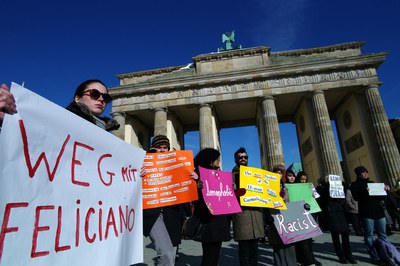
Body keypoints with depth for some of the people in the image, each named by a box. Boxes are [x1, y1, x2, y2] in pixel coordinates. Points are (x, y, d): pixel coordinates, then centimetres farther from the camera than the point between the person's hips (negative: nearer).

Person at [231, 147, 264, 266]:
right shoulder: (232, 175, 4)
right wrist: (236, 193, -29)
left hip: (256, 212, 5)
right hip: (241, 213, -5)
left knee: (254, 248, 11)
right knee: (244, 249, -2)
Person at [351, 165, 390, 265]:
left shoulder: (372, 183, 20)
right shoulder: (355, 184, 4)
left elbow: (380, 197, 20)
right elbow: (356, 197, -9)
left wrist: (384, 190, 3)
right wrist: (365, 191, -24)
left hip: (379, 211, 5)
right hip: (366, 213, -5)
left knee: (382, 234, 8)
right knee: (369, 236, -3)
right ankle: (375, 258, 2)